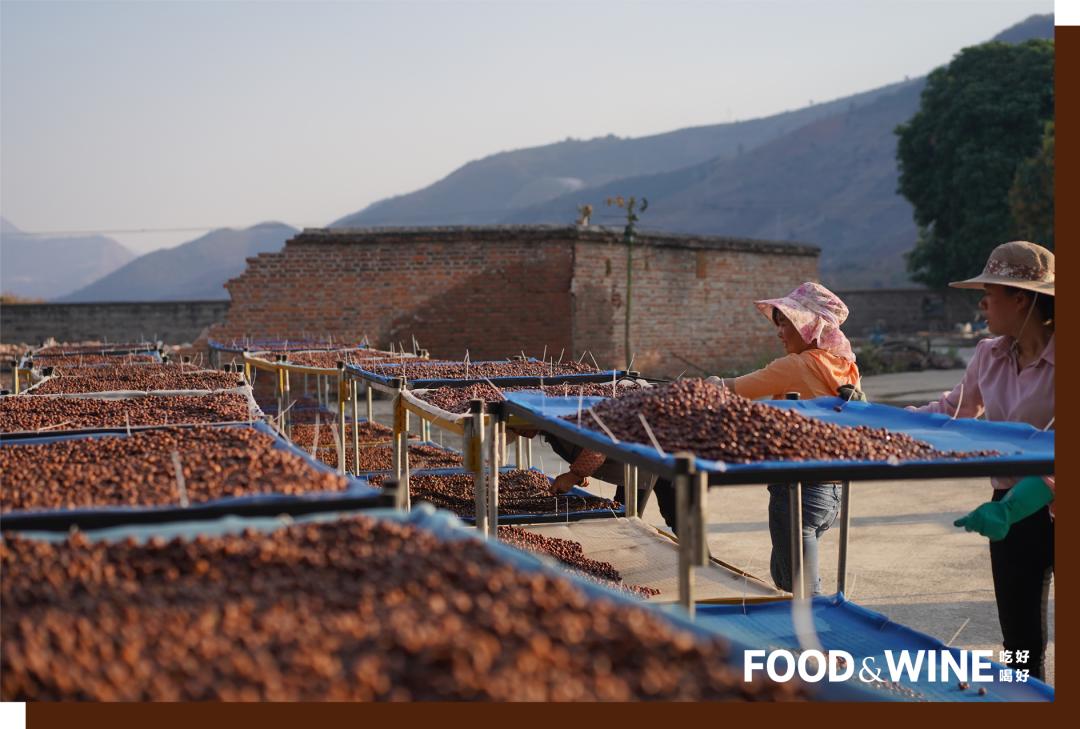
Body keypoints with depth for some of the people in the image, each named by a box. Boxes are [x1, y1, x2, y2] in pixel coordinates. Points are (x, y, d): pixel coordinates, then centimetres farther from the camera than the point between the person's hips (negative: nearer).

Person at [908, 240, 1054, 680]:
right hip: (1011, 510, 6)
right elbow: (951, 411, 17)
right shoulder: (989, 356, 4)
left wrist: (1010, 508, -34)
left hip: (1051, 510, -6)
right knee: (1019, 642, 11)